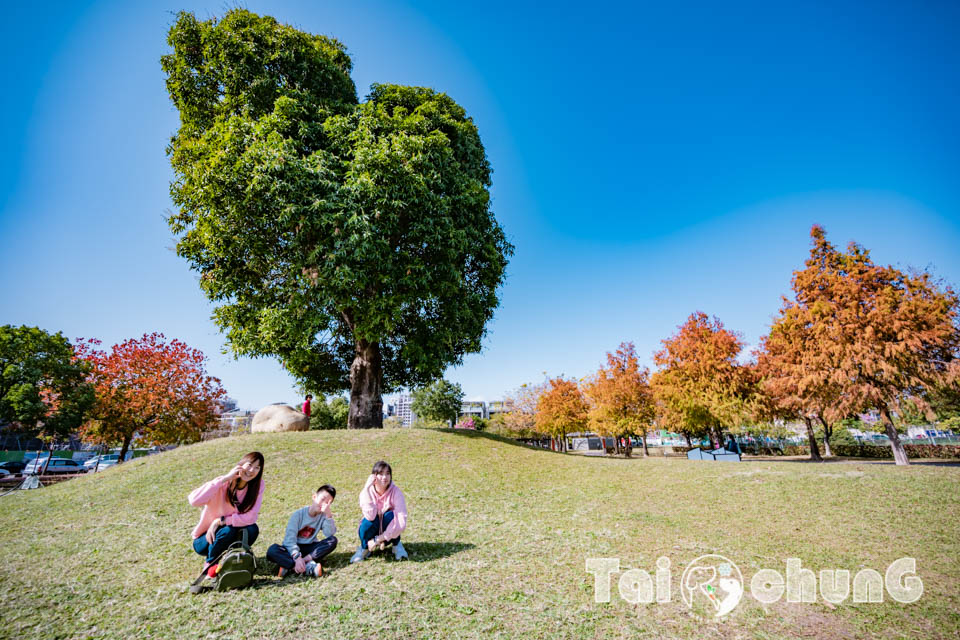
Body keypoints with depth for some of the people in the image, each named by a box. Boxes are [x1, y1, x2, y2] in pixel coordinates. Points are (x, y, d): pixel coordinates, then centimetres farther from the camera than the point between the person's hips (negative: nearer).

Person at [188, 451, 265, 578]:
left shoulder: (258, 485, -15)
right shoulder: (223, 484, -23)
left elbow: (250, 517, -21)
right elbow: (194, 500, -40)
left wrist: (220, 521, -27)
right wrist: (224, 479, -38)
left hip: (231, 535, 2)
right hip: (205, 539, -2)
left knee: (252, 529, -26)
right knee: (227, 530, -31)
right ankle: (210, 563, -2)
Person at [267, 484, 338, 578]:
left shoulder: (323, 515, -4)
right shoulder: (299, 514, -11)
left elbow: (330, 534, -21)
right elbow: (290, 538, -19)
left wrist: (328, 514, -31)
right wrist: (297, 557, -33)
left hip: (310, 549, 2)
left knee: (333, 540, -25)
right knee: (272, 550, -31)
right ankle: (309, 566, -38)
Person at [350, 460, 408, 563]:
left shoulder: (396, 492, -21)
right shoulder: (366, 492, -19)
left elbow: (402, 521, -29)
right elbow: (370, 516, -37)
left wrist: (379, 539, -29)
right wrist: (366, 489, -40)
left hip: (389, 533, 0)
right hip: (372, 531, 0)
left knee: (390, 515, -31)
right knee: (368, 520, -32)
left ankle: (397, 545, -4)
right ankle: (364, 548, -1)